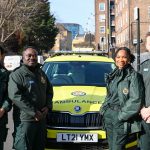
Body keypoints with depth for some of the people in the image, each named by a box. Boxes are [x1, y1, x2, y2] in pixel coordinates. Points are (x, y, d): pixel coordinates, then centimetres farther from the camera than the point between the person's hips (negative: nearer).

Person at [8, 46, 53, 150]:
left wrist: (48, 106, 1)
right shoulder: (17, 74, -9)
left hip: (42, 118, 7)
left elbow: (49, 90, 21)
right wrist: (34, 112, -20)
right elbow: (15, 96, -19)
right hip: (25, 120, -7)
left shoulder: (41, 73, 16)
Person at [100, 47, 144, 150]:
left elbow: (136, 99, -14)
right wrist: (104, 109, 9)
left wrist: (121, 115, -15)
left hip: (122, 119, -7)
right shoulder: (112, 75, 15)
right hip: (109, 116, 7)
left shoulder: (133, 76, -7)